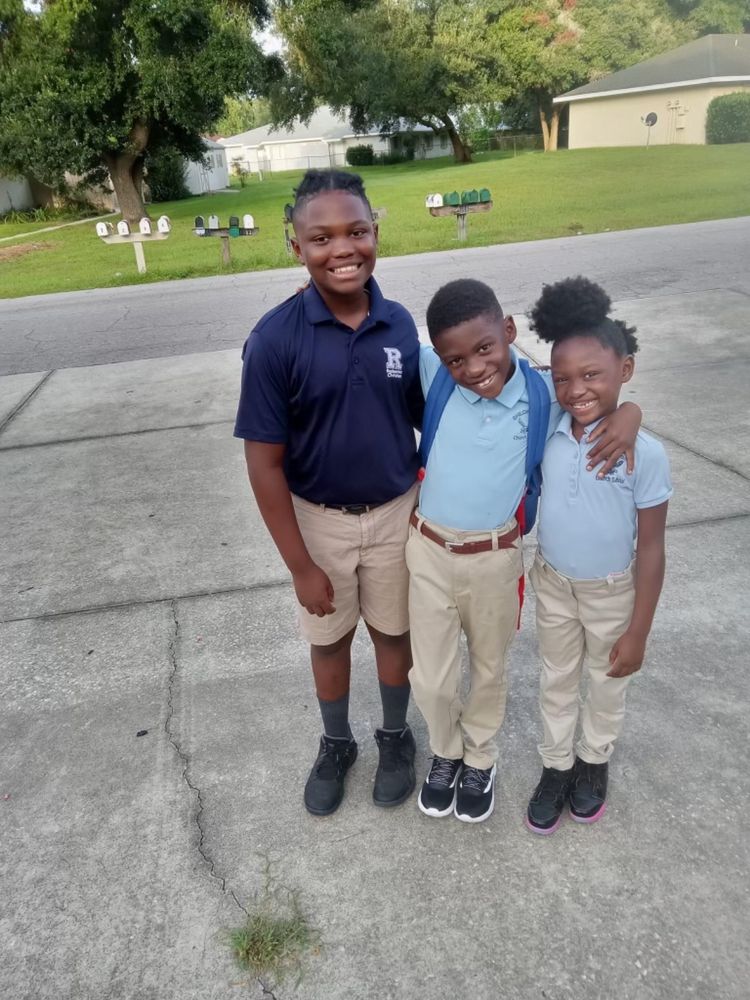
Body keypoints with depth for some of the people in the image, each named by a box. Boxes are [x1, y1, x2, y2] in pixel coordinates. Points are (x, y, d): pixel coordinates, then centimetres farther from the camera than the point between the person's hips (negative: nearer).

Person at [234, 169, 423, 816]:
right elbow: (265, 462, -16)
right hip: (318, 519, -1)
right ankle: (336, 743, 45)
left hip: (396, 512, 2)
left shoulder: (400, 324, -10)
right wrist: (300, 565, -13)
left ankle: (396, 736, 45)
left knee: (393, 632, 19)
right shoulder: (275, 338, -19)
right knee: (329, 640, 18)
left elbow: (425, 416, 5)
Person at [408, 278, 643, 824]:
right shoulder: (433, 376, -12)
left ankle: (480, 758, 50)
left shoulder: (544, 394, -12)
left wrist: (630, 413, -15)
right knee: (431, 680, 13)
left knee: (489, 669, 21)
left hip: (495, 559, 0)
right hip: (429, 552, 0)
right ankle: (446, 752, 46)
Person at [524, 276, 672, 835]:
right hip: (552, 583, 3)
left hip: (611, 592, -2)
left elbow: (651, 549, -16)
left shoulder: (645, 453, -23)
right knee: (557, 679, 22)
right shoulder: (547, 435, -14)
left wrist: (638, 633, -12)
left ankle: (595, 762, 49)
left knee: (607, 684, 21)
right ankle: (556, 767, 45)